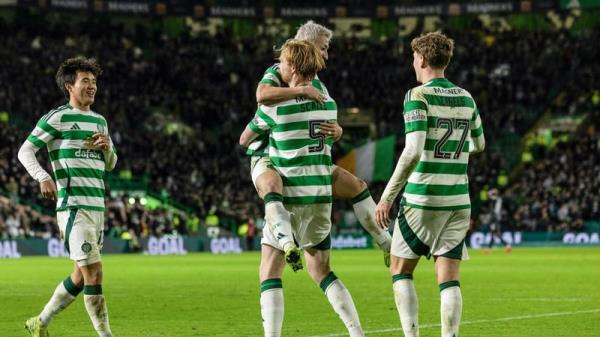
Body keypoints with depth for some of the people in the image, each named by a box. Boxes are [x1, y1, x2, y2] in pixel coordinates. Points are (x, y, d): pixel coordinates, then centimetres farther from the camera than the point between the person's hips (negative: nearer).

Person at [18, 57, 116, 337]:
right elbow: (25, 151, -5)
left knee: (81, 277, 13)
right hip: (73, 206, -8)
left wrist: (107, 147, 2)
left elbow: (110, 165, 25)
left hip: (97, 208, 8)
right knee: (93, 273, -13)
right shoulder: (57, 117, -4)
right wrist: (43, 177, -22)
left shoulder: (99, 121, 18)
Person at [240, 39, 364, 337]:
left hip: (290, 198, -6)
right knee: (321, 270, 17)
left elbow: (244, 140, 3)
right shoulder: (329, 104, 4)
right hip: (322, 198, 6)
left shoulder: (276, 106, -11)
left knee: (270, 272, 1)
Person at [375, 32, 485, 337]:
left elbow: (413, 151, -20)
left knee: (401, 271, 10)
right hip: (458, 201, 4)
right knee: (449, 279, 3)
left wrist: (387, 196, -16)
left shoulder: (418, 96, -10)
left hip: (422, 198, -4)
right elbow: (479, 144, 24)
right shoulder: (466, 99, 8)